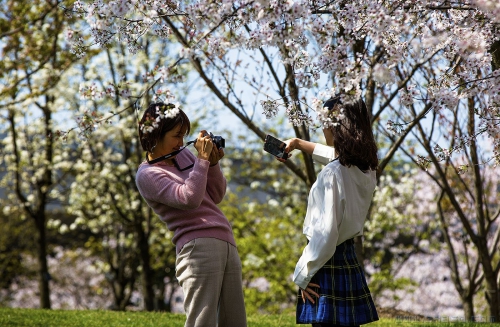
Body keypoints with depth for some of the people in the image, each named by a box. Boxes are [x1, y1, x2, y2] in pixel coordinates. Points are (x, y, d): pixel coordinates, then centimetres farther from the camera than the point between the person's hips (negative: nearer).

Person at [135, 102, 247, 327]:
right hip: (198, 247, -8)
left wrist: (213, 163, 5)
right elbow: (190, 199, -19)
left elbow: (216, 196, 20)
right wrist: (202, 159, -12)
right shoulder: (147, 175, -5)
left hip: (227, 245, 8)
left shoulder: (183, 155, 17)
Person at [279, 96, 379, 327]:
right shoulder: (365, 167, 4)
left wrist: (302, 275, -11)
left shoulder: (332, 173, -20)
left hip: (327, 266, -8)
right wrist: (299, 143, 41)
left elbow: (324, 235, -21)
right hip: (349, 262, 8)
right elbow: (337, 155, 29)